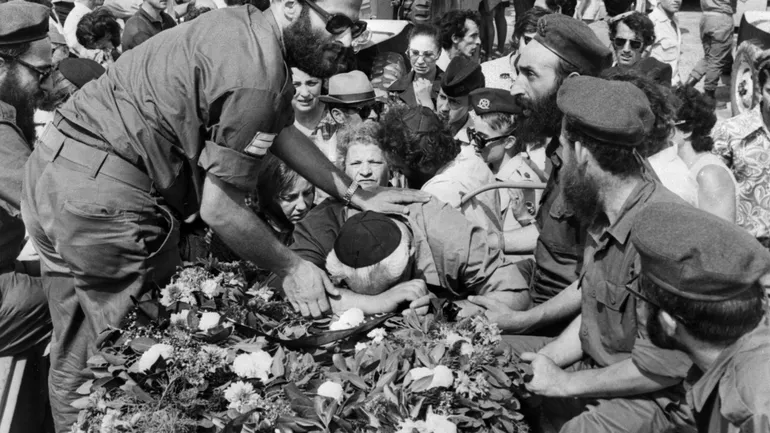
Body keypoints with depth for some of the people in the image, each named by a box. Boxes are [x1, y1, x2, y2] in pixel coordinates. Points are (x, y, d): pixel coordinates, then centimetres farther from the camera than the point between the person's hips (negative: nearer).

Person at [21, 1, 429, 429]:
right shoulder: (256, 76, -21)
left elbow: (283, 131, 17)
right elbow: (219, 208, -18)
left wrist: (359, 195, 17)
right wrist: (291, 268, -4)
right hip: (104, 199, -10)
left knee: (76, 356, 22)